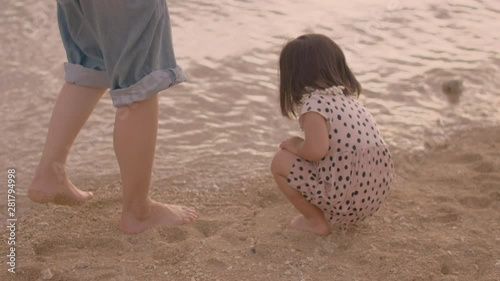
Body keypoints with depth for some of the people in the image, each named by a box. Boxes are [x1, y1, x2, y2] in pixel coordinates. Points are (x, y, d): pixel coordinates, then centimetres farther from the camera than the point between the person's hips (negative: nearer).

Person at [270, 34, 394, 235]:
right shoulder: (347, 98, 13)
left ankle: (316, 220, 10)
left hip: (346, 194, -8)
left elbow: (316, 150, -25)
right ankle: (351, 215, 21)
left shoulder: (313, 104, -12)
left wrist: (296, 145, -4)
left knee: (280, 162, 1)